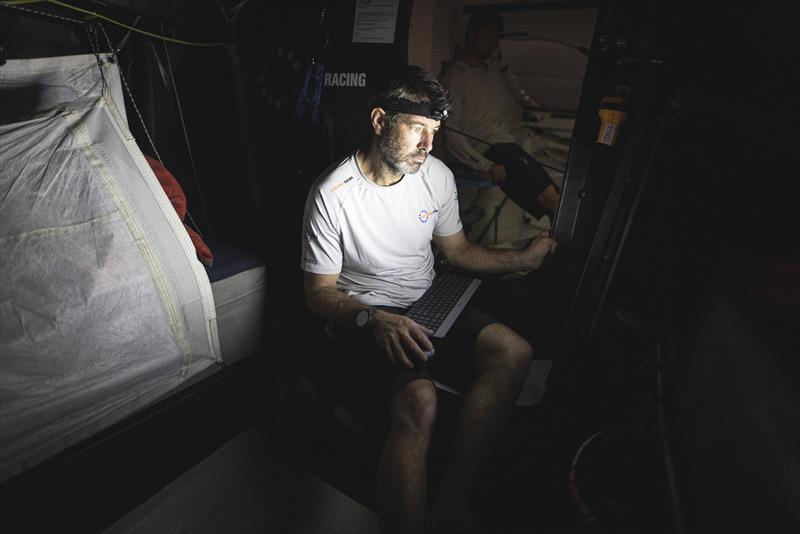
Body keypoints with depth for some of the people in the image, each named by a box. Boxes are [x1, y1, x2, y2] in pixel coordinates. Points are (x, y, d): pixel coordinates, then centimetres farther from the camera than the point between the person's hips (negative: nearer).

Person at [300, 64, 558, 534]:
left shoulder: (438, 175, 0)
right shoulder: (332, 194, -15)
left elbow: (458, 250, 12)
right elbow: (320, 291, -10)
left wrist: (523, 258, 3)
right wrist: (374, 320, -28)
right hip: (368, 316, -5)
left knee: (515, 352, -15)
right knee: (419, 404, -32)